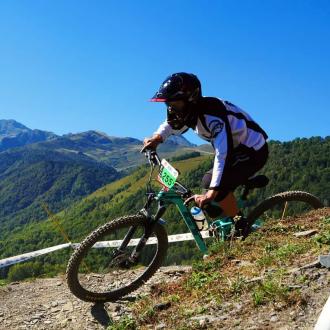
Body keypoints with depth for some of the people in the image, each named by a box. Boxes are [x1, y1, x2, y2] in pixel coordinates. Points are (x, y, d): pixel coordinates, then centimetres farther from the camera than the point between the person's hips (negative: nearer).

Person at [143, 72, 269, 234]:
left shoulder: (211, 115, -32)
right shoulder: (192, 111, -5)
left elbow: (222, 154, -41)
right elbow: (170, 125, 10)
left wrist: (212, 192, -47)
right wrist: (156, 137, -12)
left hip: (253, 151, -9)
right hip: (237, 147, 9)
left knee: (217, 185, -19)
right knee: (209, 181, 7)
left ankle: (239, 225, 0)